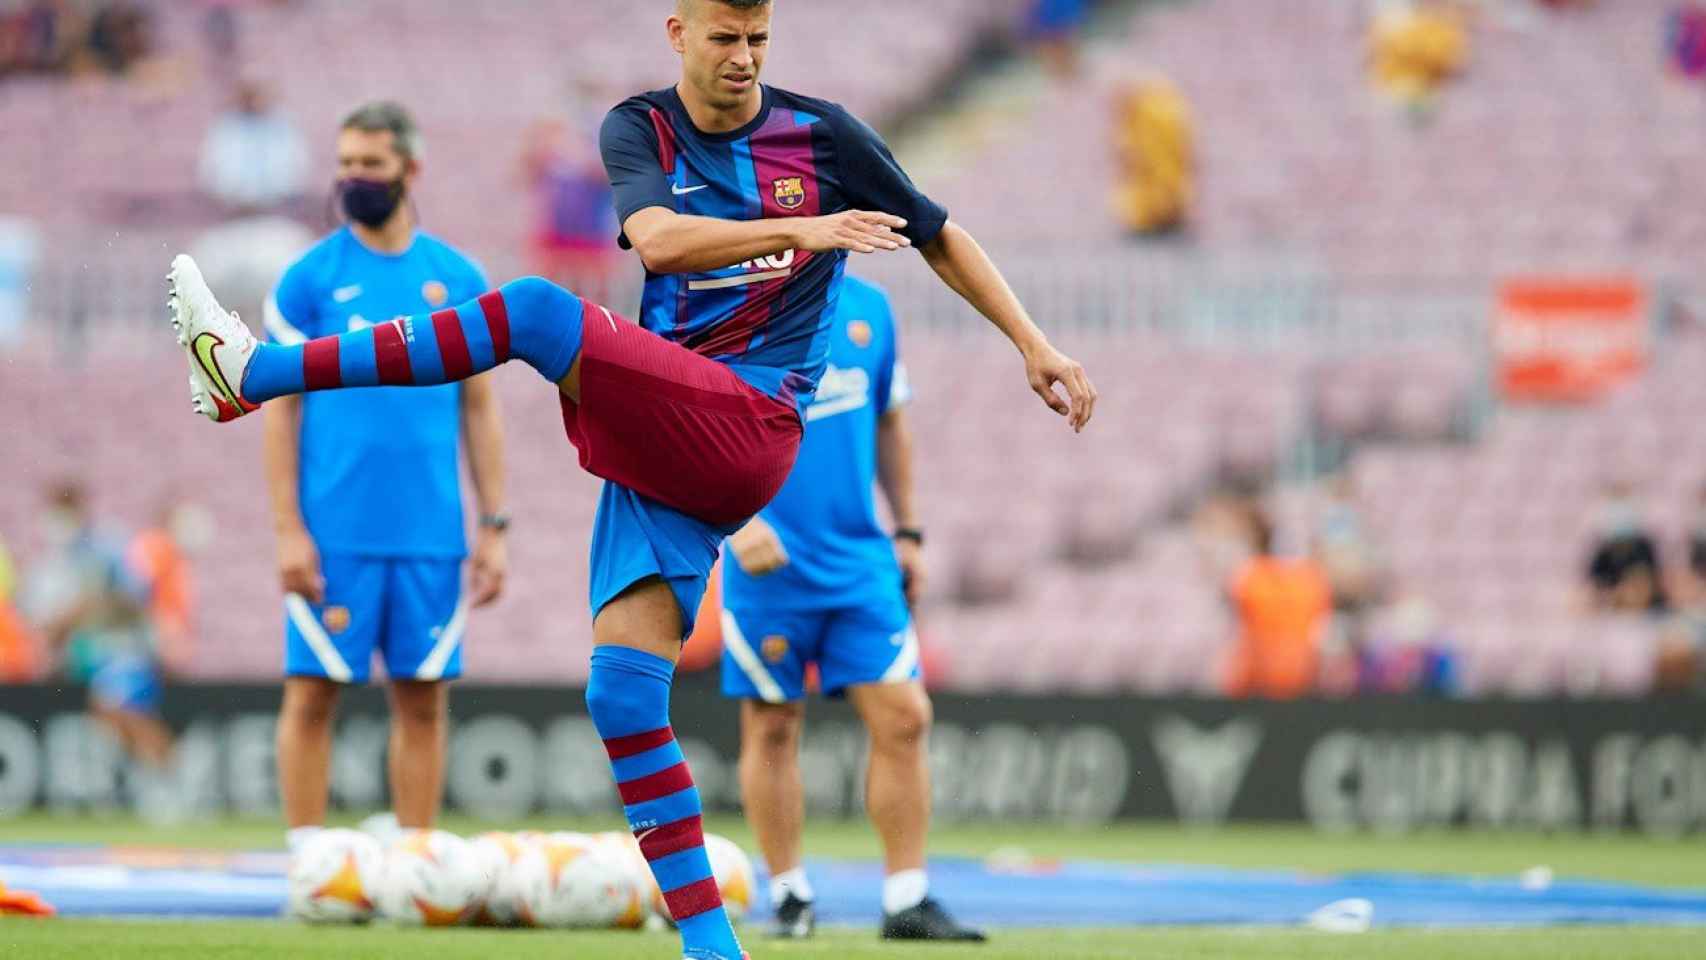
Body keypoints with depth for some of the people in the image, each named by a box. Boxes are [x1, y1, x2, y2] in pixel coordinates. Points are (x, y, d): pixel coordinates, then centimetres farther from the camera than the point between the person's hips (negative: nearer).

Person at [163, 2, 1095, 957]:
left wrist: (1037, 345, 12)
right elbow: (657, 240, -11)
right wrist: (800, 231, -24)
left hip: (747, 430, -4)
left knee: (537, 309, -25)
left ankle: (252, 374, -19)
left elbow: (940, 235, 16)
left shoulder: (822, 133, 4)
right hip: (660, 442, 4)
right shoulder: (641, 128, 9)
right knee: (622, 691, -11)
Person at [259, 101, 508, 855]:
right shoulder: (309, 279, 2)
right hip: (334, 534, -2)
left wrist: (494, 529, 6)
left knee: (423, 699, 3)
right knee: (314, 692, -3)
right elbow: (280, 407, 0)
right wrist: (288, 530, -7)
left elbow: (479, 410, 12)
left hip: (431, 537, 2)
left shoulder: (458, 279, 9)